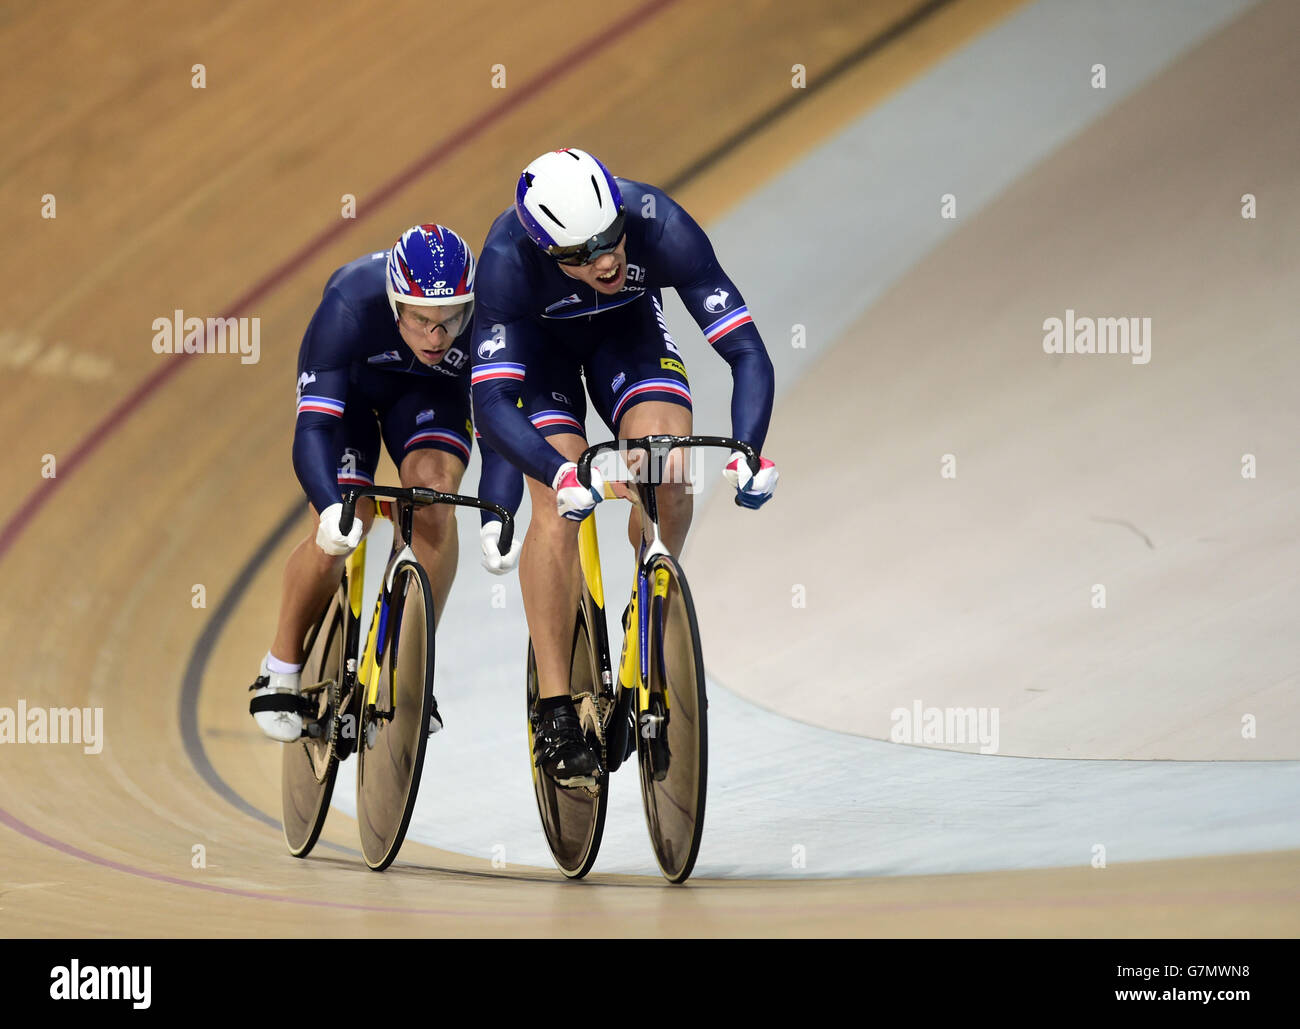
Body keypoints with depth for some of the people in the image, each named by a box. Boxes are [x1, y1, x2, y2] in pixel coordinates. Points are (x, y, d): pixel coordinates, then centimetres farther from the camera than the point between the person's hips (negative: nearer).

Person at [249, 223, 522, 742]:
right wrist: (332, 509, -60)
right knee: (342, 530, -17)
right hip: (350, 381, -1)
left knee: (433, 488, -26)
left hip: (431, 389, 1)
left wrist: (497, 519, -50)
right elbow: (313, 428, -42)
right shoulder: (350, 306, -40)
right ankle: (281, 669, 6)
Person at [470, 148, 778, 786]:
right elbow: (491, 404, -40)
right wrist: (558, 473, -56)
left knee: (669, 473, -23)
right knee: (559, 509, -19)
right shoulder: (508, 257, -39)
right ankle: (555, 716, -12)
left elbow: (748, 353, -36)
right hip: (537, 339, -1)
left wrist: (747, 450, -52)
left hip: (627, 328, 2)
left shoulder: (661, 227, -37)